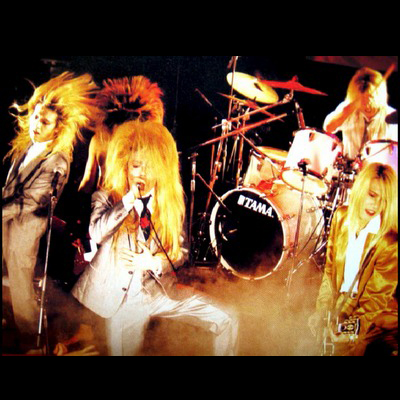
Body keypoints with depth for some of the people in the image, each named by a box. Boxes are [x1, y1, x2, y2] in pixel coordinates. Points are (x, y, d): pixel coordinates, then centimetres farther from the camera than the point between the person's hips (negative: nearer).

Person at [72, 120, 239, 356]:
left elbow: (182, 251, 4)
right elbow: (97, 234, -23)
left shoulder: (174, 200, 1)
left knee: (227, 322, -8)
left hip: (162, 289, 2)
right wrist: (129, 200, -23)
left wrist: (156, 263, -15)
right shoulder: (107, 198, -3)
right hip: (121, 296, -1)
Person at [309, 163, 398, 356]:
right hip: (342, 302, 5)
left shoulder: (389, 241, -19)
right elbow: (330, 268, 3)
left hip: (376, 316, -5)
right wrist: (322, 309, -4)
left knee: (345, 347, -21)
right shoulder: (341, 217, -4)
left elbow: (378, 297, -17)